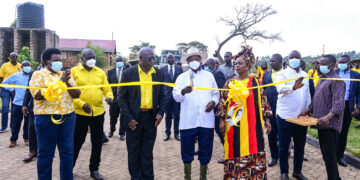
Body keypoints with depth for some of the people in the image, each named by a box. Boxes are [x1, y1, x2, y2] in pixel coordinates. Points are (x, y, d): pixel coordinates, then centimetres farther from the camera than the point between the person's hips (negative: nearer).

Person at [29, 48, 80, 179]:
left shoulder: (66, 75, 14)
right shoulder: (38, 74, 1)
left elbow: (77, 94, 7)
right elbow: (38, 95, -14)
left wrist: (67, 83, -11)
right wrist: (59, 82, -18)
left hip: (68, 116, 4)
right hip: (46, 117, -4)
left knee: (67, 151, 9)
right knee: (46, 153, 6)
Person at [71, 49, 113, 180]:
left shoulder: (100, 72, 9)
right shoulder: (74, 71, -1)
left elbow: (106, 88, 9)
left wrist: (109, 97, -12)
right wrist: (81, 104, -17)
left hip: (98, 112, 3)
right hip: (80, 113, -3)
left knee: (97, 142, 11)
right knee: (77, 142, 7)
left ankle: (94, 169, 27)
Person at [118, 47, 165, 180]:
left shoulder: (158, 73, 3)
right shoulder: (129, 73, -6)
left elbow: (161, 96, 10)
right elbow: (121, 96, -4)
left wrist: (160, 112, -4)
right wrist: (128, 118, -10)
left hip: (151, 118, 2)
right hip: (134, 118, -2)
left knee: (148, 152, 11)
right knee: (134, 152, 11)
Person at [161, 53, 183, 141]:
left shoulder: (179, 69, 5)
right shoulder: (163, 69, 5)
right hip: (167, 94, 0)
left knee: (177, 115, 3)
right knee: (168, 115, 7)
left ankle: (176, 133, 13)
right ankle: (167, 133, 17)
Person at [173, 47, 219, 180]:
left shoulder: (209, 76, 12)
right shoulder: (182, 77, 7)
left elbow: (216, 93, 14)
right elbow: (176, 96, -4)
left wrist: (214, 101, -8)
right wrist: (183, 92, -26)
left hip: (206, 120, 1)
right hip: (188, 121, -1)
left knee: (205, 151, 9)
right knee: (187, 151, 7)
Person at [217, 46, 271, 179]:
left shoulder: (255, 82, 2)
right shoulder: (230, 82, 4)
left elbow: (262, 101, 4)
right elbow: (223, 102, 5)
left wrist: (267, 119, 1)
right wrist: (222, 120, 0)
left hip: (252, 124, 0)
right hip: (234, 124, 1)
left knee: (252, 150, 4)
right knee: (235, 152, 6)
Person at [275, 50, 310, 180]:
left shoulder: (305, 75, 11)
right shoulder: (281, 74, -8)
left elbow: (307, 94, 18)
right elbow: (281, 88, -29)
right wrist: (293, 87, -48)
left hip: (301, 116, 5)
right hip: (285, 116, -5)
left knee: (300, 145, 14)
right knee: (284, 146, 6)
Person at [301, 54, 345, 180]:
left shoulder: (336, 80, -11)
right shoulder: (322, 80, 18)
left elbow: (339, 103, -22)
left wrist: (328, 116, -36)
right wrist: (306, 112, 14)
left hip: (330, 124, -9)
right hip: (321, 123, 9)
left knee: (329, 155, -5)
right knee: (326, 153, 16)